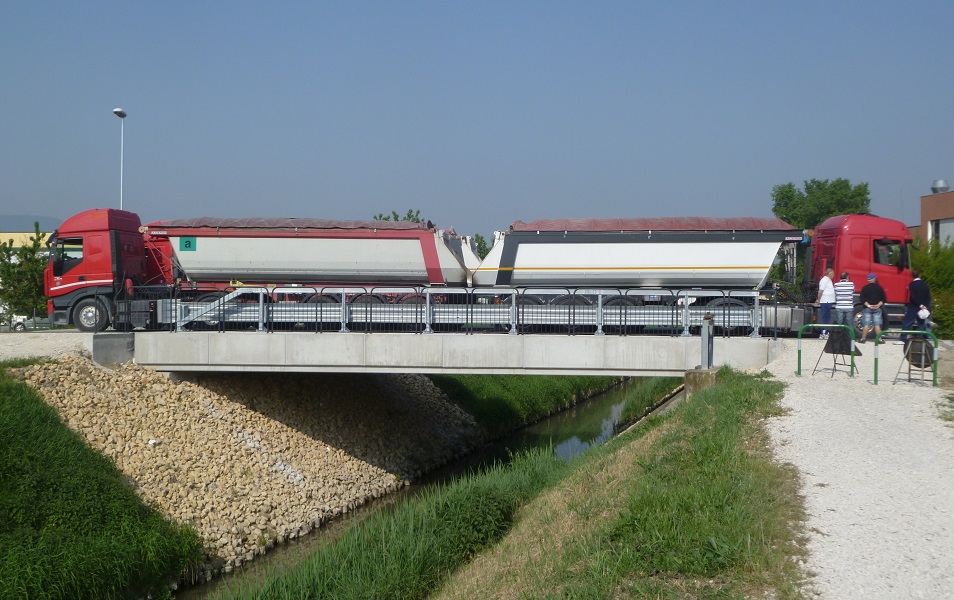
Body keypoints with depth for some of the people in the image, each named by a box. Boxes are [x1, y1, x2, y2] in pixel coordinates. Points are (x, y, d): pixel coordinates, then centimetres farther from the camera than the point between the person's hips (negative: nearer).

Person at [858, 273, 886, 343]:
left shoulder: (865, 288, 0)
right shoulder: (879, 288, 2)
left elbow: (862, 299, -6)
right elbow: (883, 299, -1)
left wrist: (868, 305, -8)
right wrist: (878, 305, -5)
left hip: (867, 308, 0)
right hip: (877, 309, 0)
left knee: (866, 324, 1)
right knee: (877, 325, 1)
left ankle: (863, 339, 2)